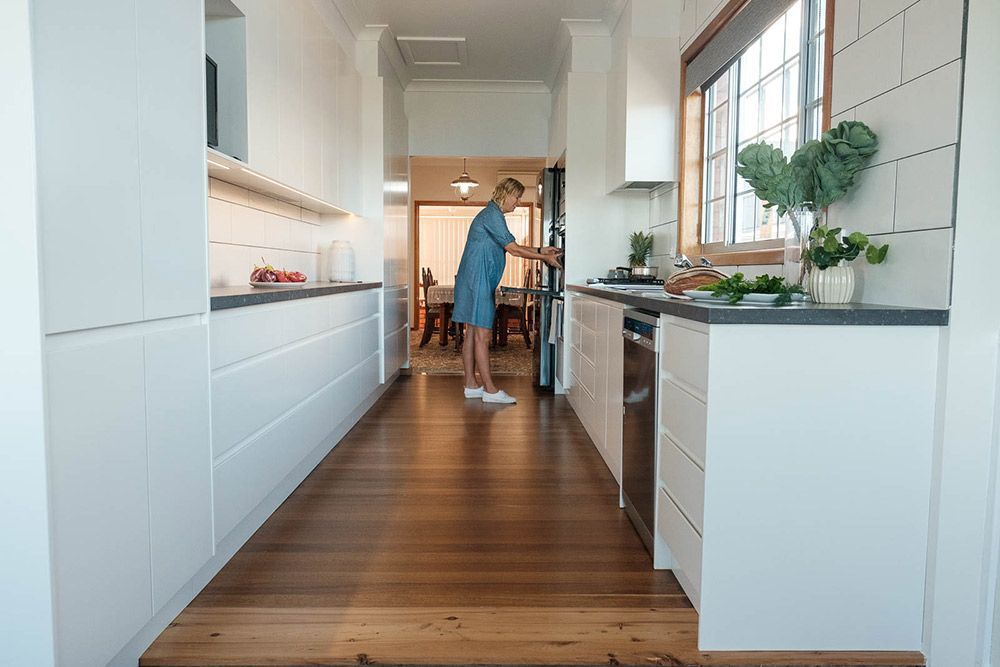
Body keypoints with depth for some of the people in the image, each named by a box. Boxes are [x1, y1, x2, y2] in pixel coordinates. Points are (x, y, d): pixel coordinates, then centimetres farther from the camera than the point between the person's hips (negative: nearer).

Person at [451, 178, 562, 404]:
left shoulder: (492, 215, 20)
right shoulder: (492, 215, -12)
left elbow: (509, 247, 22)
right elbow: (513, 249, -15)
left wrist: (540, 250, 16)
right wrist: (544, 258, -8)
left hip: (476, 281, 11)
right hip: (478, 281, -11)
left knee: (473, 333, 10)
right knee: (482, 334, -8)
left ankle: (471, 385, 15)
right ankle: (490, 390, -5)